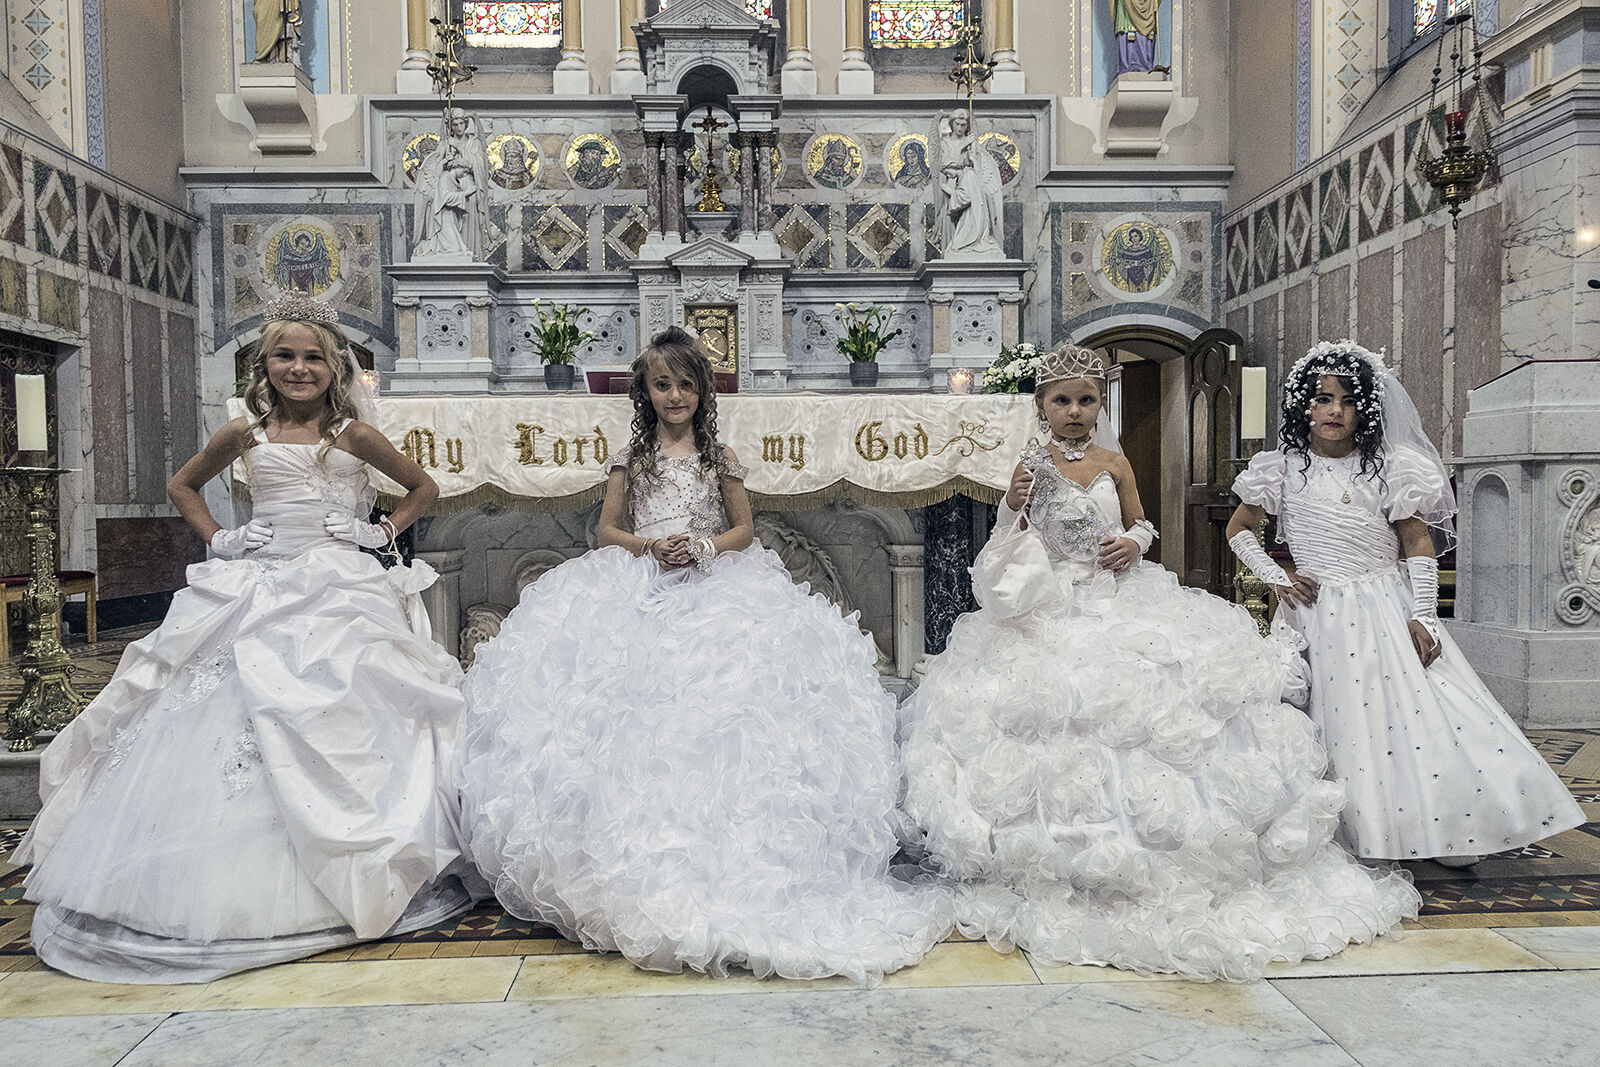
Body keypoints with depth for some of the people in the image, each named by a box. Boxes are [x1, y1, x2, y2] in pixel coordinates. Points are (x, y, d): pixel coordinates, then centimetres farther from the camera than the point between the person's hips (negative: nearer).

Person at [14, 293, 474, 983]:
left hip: (340, 591, -2)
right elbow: (182, 485, 23)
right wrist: (217, 538, 10)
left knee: (344, 724, -8)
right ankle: (225, 887, 11)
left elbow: (423, 487, 14)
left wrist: (384, 531, 3)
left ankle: (346, 879, 4)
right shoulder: (246, 433, 8)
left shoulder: (353, 435, 3)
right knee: (228, 722, -2)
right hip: (256, 592, 2)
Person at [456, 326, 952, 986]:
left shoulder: (719, 457, 14)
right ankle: (640, 851, -18)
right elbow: (607, 531, 12)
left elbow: (743, 528, 11)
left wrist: (704, 547, -9)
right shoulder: (631, 459, 15)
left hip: (714, 585, 0)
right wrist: (650, 547, -8)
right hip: (639, 587, 1)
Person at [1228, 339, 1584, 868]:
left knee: (1423, 714, -4)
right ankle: (1362, 833, 8)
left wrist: (1422, 618, -7)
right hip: (1323, 619, -1)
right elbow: (1238, 530, 13)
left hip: (1392, 611, 1)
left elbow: (1418, 542, 2)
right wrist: (1277, 578, 0)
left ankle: (1442, 833, 10)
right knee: (1348, 731, -3)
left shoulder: (1387, 467, 3)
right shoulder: (1284, 468, 2)